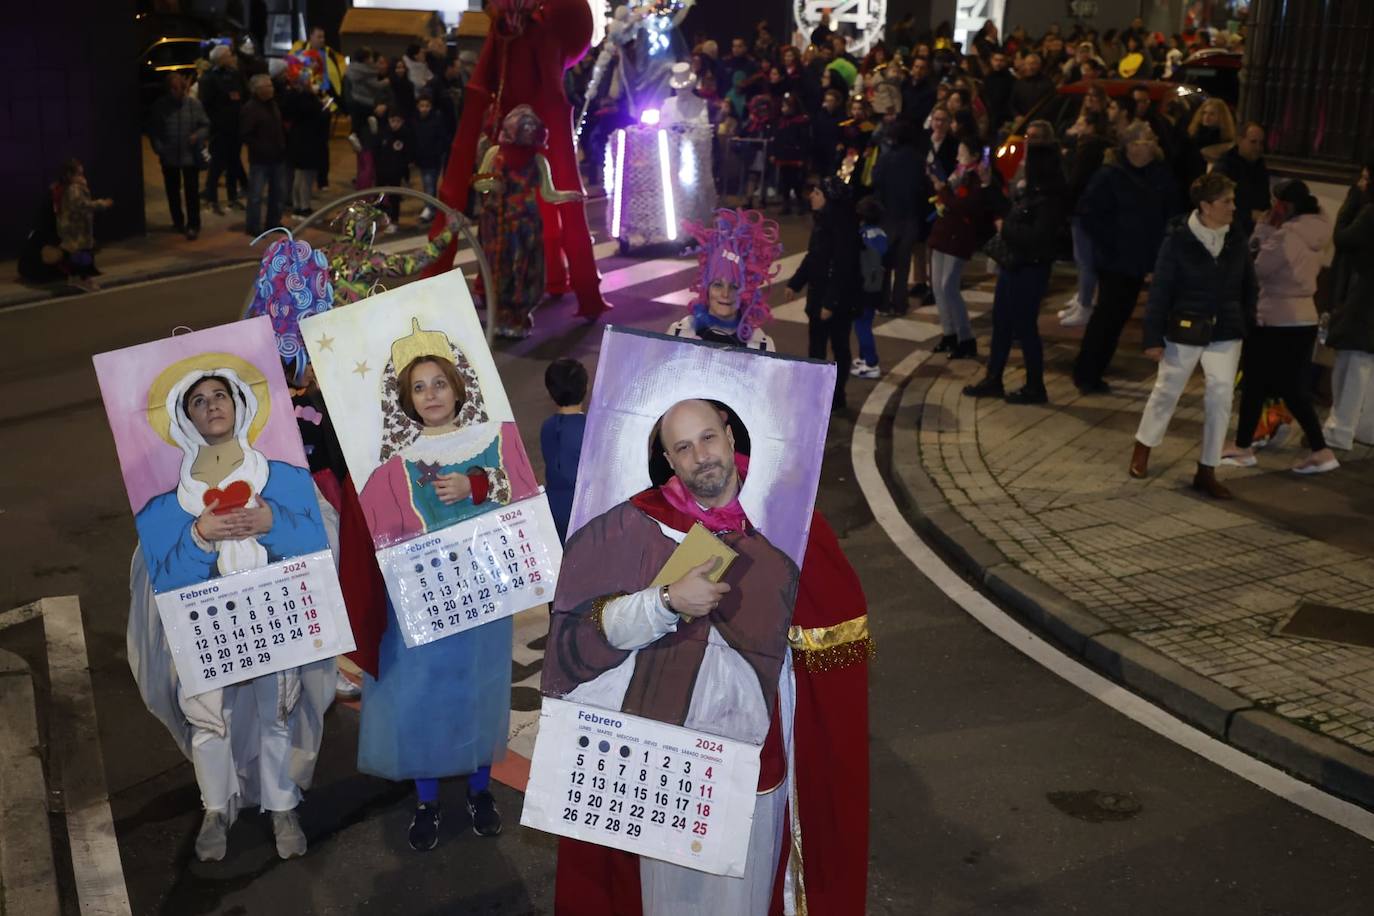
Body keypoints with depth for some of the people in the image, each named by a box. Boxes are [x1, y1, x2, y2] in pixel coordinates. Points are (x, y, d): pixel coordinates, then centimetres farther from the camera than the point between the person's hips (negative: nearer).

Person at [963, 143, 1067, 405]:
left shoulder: (1050, 198, -18)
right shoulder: (1026, 192, 9)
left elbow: (1039, 237, -26)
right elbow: (1003, 212, 21)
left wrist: (1006, 229, -18)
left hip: (1030, 271, -9)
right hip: (1011, 265, 9)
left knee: (1024, 327, -1)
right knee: (1001, 323, 14)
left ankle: (1035, 387, 11)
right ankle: (993, 380, 25)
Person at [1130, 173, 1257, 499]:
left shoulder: (1236, 241, 1)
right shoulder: (1178, 240, -12)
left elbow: (1249, 286, 12)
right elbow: (1160, 291, -10)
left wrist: (1247, 322, 6)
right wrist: (1153, 337, -11)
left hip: (1226, 335, 3)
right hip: (1184, 331, -3)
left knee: (1220, 398, -1)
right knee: (1166, 391, 10)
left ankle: (1207, 471, 9)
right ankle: (1143, 448, 34)